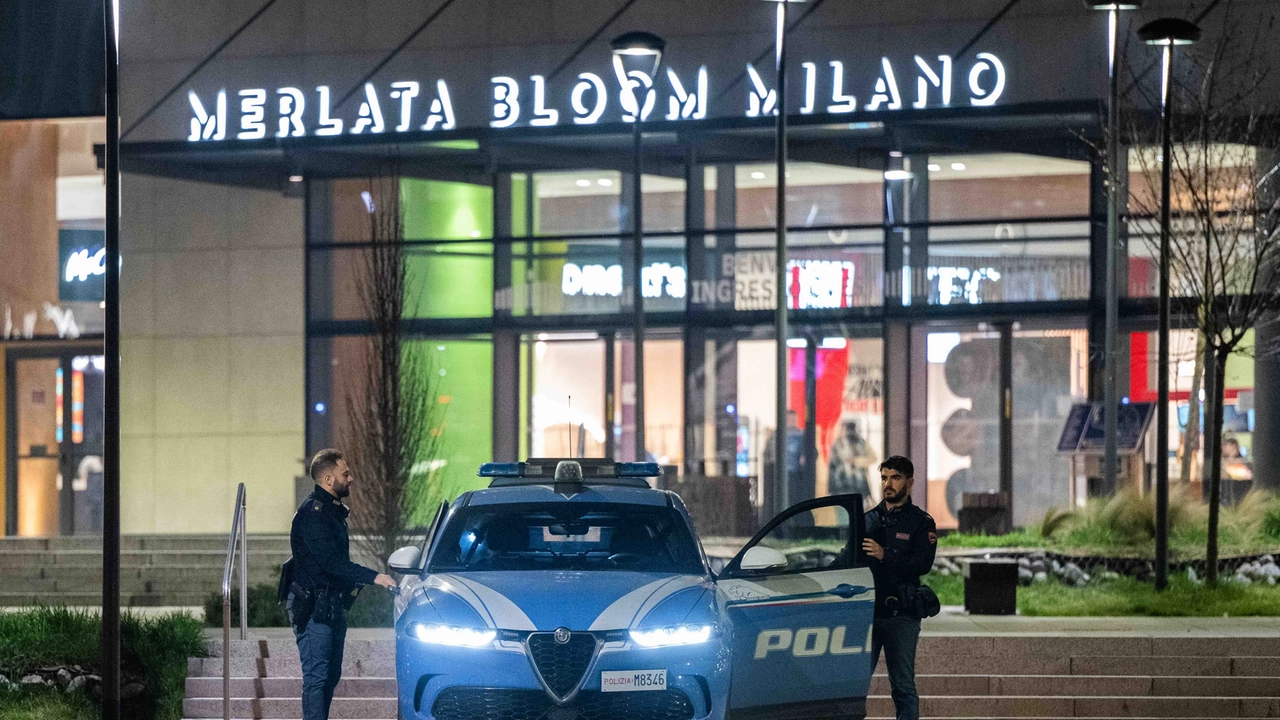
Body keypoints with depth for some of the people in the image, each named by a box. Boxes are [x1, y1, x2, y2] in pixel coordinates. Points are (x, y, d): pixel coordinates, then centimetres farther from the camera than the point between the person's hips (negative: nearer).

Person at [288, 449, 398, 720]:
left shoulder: (332, 510, 17)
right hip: (314, 607, -10)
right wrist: (373, 577, -25)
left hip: (333, 605, 10)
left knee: (331, 675, 11)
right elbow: (331, 562, -23)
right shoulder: (312, 513, -16)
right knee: (316, 675, -12)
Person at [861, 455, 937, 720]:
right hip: (866, 611, 3)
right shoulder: (868, 519, 18)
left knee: (903, 686, -2)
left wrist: (884, 555, -21)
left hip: (901, 615, -3)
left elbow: (923, 564, -10)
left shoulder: (921, 523, 5)